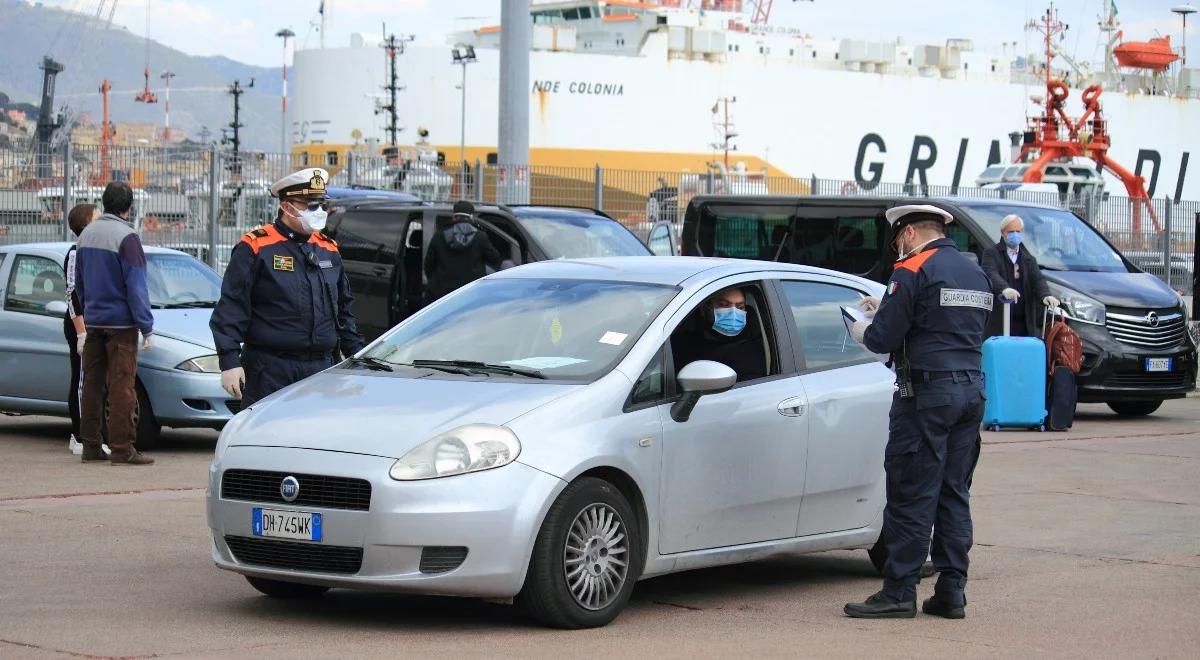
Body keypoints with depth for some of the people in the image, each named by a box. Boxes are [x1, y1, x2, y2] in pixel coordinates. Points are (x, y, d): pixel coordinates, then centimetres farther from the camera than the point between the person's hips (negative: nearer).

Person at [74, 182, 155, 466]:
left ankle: (90, 446, 13)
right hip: (120, 322, -7)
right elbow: (136, 286, -15)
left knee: (92, 383, 10)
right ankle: (122, 449, -6)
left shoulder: (87, 234, 9)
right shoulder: (125, 237, -14)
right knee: (122, 386, -5)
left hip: (93, 321, 7)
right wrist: (147, 327, -13)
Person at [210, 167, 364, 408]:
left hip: (321, 369, 6)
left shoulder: (328, 250, 16)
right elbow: (230, 309, -7)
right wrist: (229, 361, -14)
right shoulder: (256, 247, -3)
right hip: (270, 370, -6)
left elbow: (343, 310, 24)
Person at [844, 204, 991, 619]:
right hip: (972, 388, 8)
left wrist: (863, 332, 10)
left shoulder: (914, 271, -9)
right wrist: (885, 312, 23)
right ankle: (951, 592, 9)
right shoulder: (976, 274, 17)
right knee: (954, 496, 10)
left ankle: (899, 592, -4)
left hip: (927, 394, -8)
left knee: (911, 496, -5)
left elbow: (884, 339, -13)